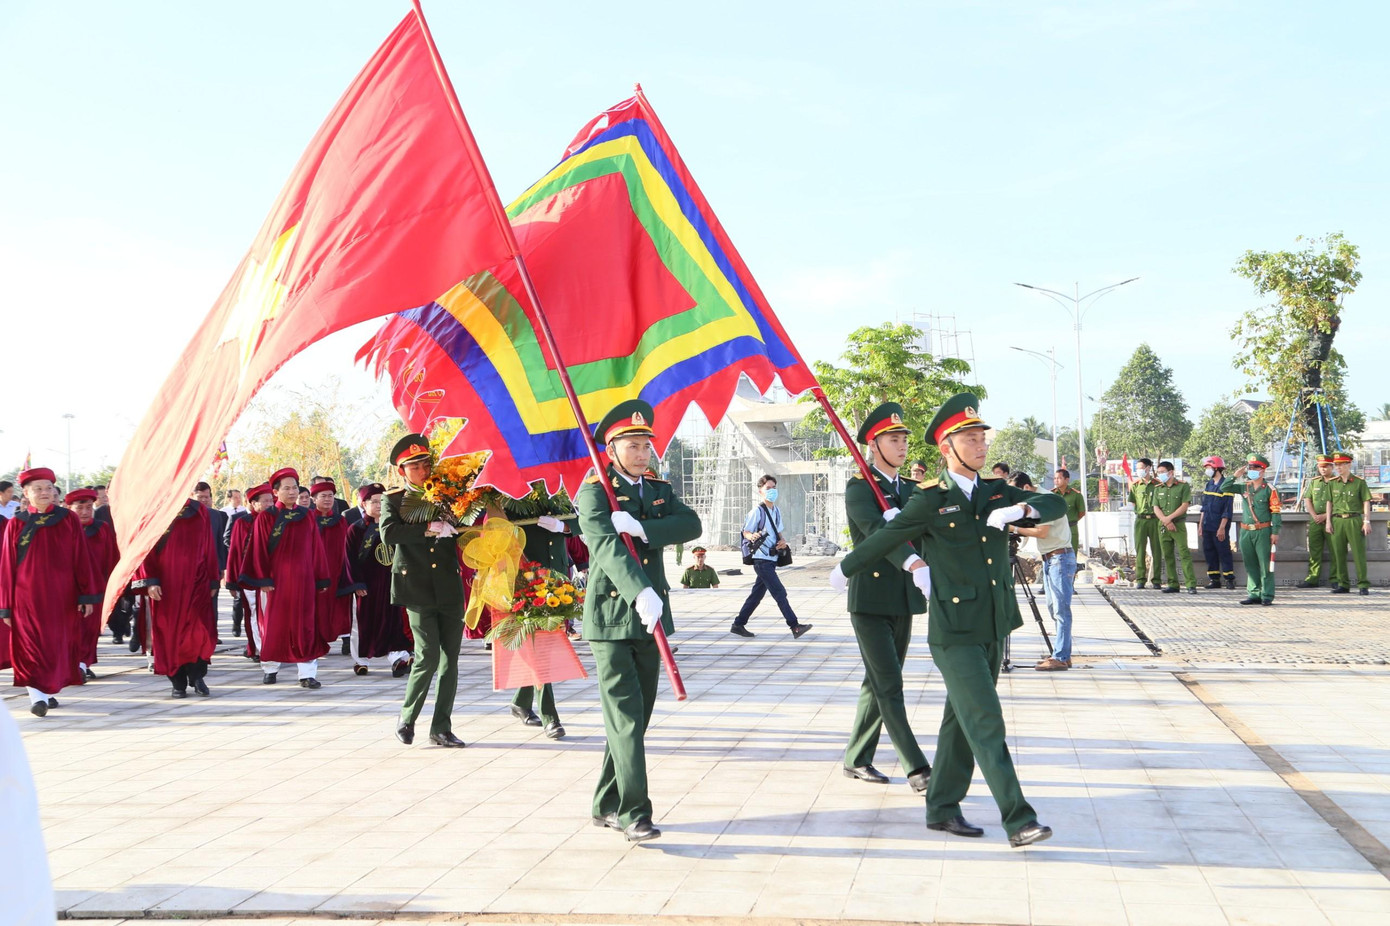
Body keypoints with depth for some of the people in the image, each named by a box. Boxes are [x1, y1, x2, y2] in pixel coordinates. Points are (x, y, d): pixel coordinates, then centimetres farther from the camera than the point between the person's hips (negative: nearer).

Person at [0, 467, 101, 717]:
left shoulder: (68, 520, 3)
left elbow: (82, 559, 2)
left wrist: (87, 595, -2)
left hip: (62, 597, 1)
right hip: (27, 597, -1)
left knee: (58, 645, 7)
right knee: (30, 646, -6)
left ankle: (49, 691, 22)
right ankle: (37, 696, -7)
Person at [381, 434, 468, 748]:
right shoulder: (394, 501, 4)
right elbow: (388, 533, -15)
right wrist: (428, 528, -24)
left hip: (450, 590, 4)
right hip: (418, 591, -4)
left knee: (450, 660, 4)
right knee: (428, 656, -10)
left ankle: (441, 728, 14)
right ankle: (406, 718, 11)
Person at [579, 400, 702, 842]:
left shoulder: (659, 490, 12)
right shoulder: (593, 494, -8)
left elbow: (691, 524, -6)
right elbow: (608, 547, -26)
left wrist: (642, 527, -23)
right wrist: (641, 594, -42)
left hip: (650, 617, 6)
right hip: (610, 619, -6)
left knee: (637, 716, 11)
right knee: (625, 716, -9)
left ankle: (607, 805, 22)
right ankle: (633, 812, -6)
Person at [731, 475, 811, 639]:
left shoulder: (776, 511, 13)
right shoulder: (757, 511, -10)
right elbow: (746, 532, -9)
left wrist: (782, 542, 3)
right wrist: (753, 536, -31)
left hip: (771, 559, 8)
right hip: (761, 559, -8)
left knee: (757, 594, 12)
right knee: (780, 592, -12)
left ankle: (738, 625, 20)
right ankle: (794, 627, -13)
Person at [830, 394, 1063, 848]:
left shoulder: (998, 492, 8)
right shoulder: (930, 501, -7)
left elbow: (1057, 505, -1)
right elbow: (883, 539, 3)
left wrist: (1021, 508, -21)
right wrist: (845, 569, 14)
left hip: (995, 627, 6)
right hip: (955, 633, -6)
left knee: (961, 721, 13)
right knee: (986, 723, -10)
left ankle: (942, 809, 24)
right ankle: (1018, 819, -8)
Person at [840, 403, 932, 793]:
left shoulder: (910, 491, 15)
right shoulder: (858, 489, -8)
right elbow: (875, 529, -26)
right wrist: (915, 564, -42)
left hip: (903, 602, 7)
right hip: (870, 602, -7)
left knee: (878, 685, 12)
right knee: (889, 687, -7)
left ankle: (857, 760, 23)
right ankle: (917, 769, -5)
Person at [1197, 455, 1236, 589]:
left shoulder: (1226, 485, -10)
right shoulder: (1209, 484, 13)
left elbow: (1228, 509, -13)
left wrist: (1222, 527, -18)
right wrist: (1201, 523, 16)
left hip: (1219, 527, -7)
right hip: (1207, 526, 7)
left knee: (1223, 552, -3)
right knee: (1208, 551, 8)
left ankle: (1229, 578, 4)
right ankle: (1214, 579, 14)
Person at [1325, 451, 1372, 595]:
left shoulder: (1359, 482, 1)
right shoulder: (1332, 483, 11)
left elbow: (1366, 502, 1)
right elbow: (1329, 503, 14)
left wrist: (1367, 521, -6)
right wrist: (1328, 522, 7)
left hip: (1354, 520, -4)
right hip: (1337, 521, 4)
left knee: (1359, 553, -4)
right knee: (1339, 554, 4)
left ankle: (1364, 585, 0)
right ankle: (1343, 584, 11)